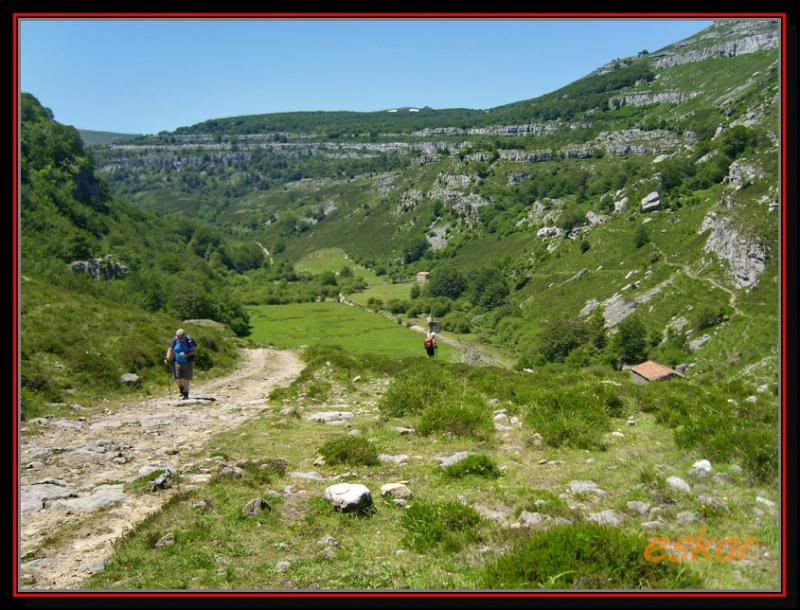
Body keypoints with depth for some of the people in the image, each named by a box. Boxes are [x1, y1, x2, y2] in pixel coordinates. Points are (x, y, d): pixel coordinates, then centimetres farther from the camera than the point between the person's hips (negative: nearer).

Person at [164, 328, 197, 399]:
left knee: (185, 379, -3)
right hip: (177, 362, 3)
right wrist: (167, 358, -5)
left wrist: (187, 354, -25)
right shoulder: (174, 341, -4)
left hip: (187, 363, -3)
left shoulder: (190, 341, -14)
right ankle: (181, 391, 27)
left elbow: (195, 351, -9)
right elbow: (170, 349, 7)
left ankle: (186, 394, 11)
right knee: (177, 378, -1)